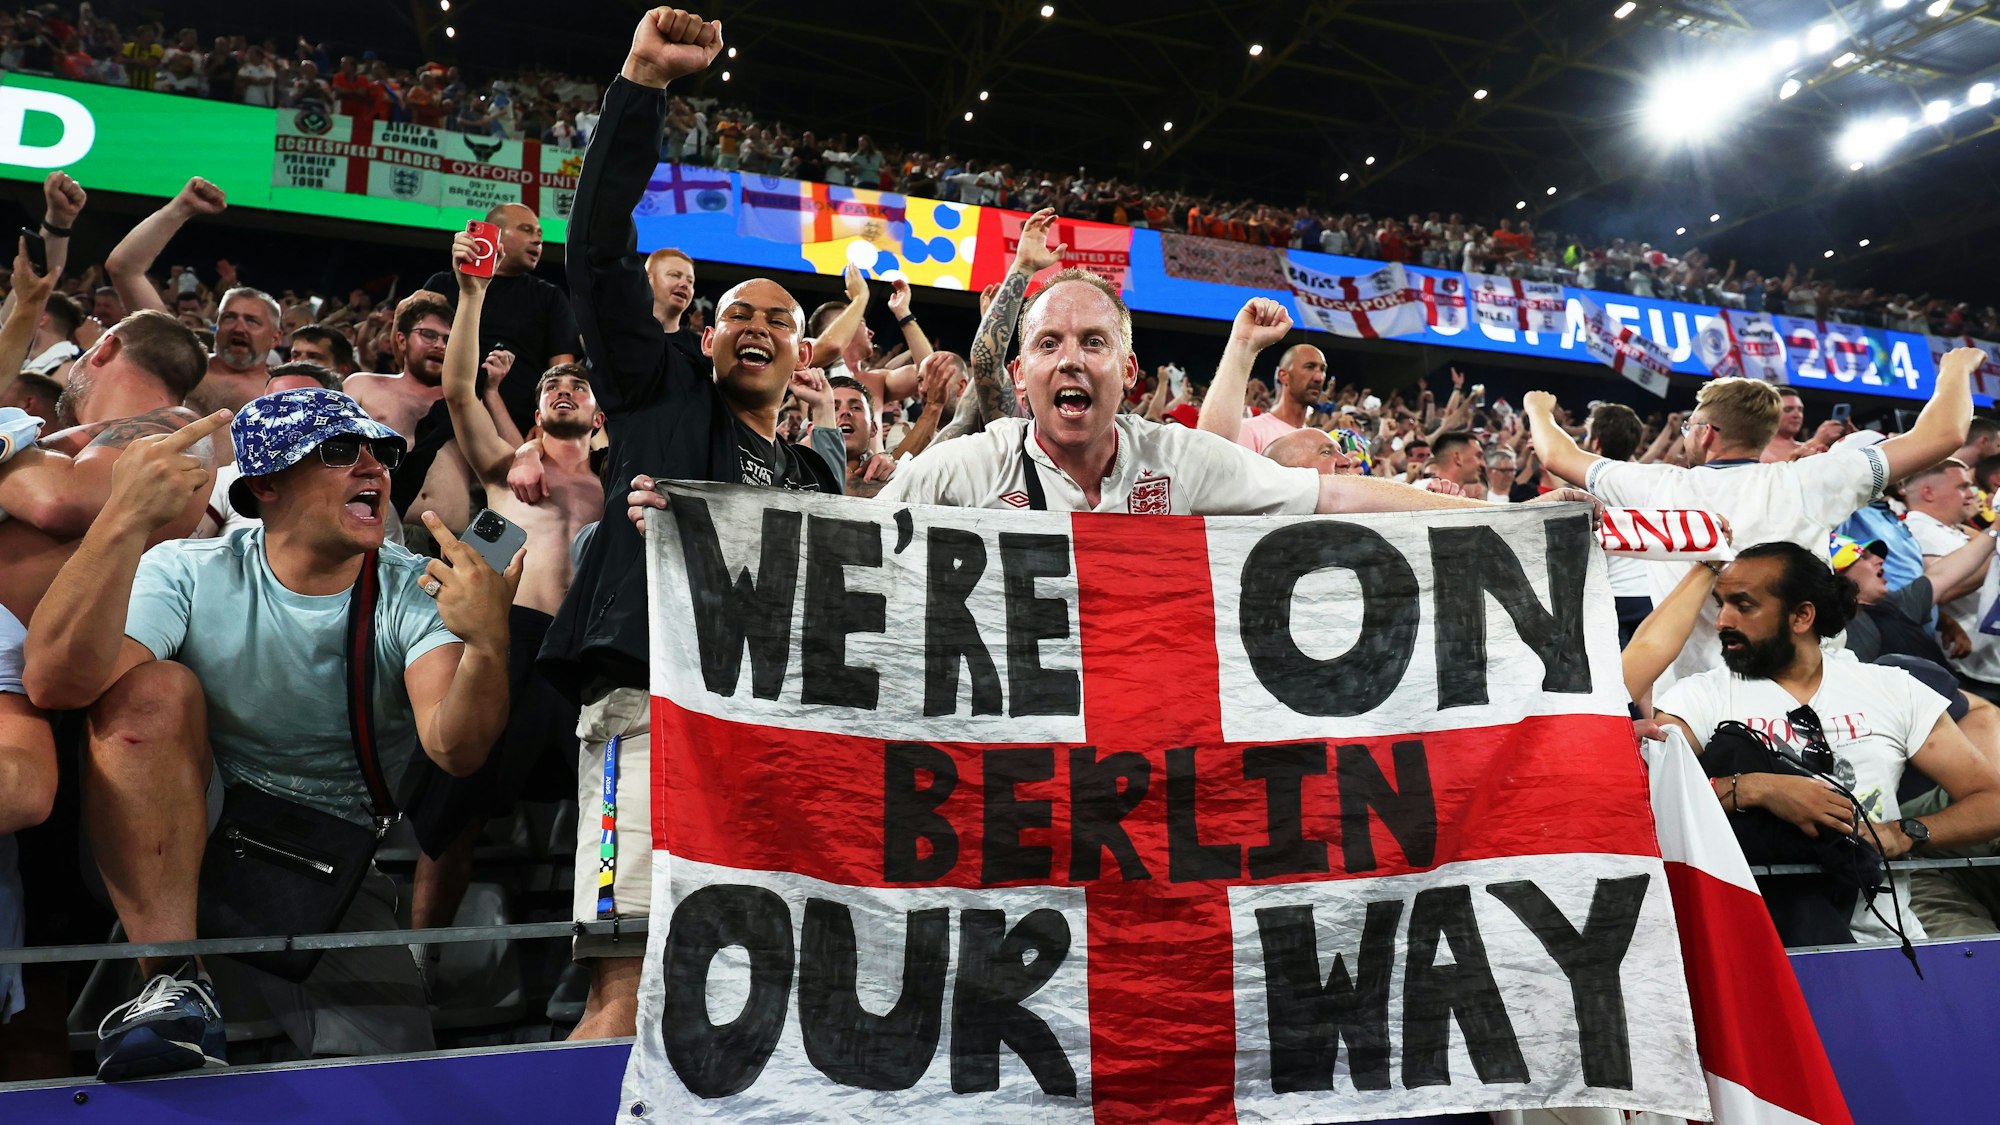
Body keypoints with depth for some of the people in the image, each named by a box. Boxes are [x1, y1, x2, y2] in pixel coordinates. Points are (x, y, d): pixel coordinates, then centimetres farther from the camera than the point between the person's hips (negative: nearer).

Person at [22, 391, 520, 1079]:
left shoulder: (416, 593, -8)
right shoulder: (190, 574, -6)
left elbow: (455, 750, -24)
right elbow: (56, 683, -25)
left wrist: (488, 645, -44)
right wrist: (125, 521, -36)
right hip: (171, 851, 1)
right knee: (153, 689, -24)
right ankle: (178, 986, -21)